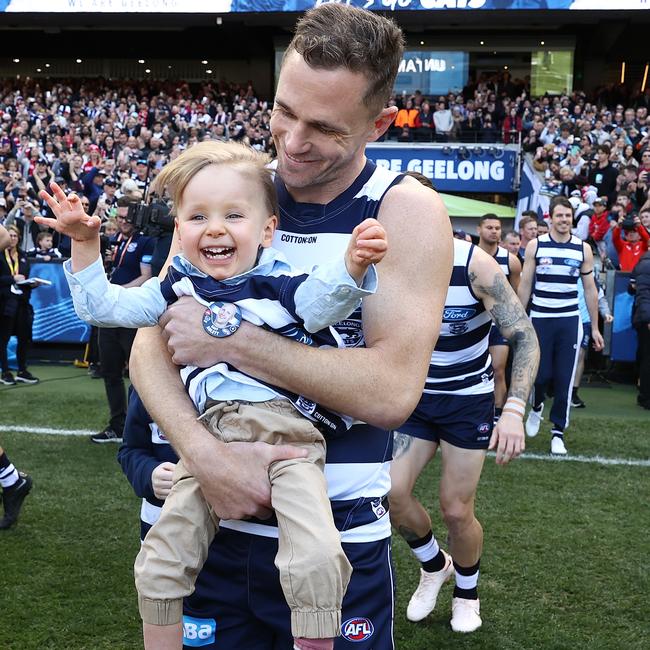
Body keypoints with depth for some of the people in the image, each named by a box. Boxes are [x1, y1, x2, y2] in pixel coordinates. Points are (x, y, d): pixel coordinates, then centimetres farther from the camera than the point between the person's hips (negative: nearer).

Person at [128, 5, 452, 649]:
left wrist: (230, 339, -22)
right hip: (215, 520, 3)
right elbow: (150, 346, -4)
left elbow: (392, 390, -22)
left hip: (339, 539, -3)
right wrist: (204, 451, -22)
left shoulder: (406, 211, -10)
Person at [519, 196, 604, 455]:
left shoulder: (583, 248, 2)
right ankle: (536, 407, 33)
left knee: (565, 378, 0)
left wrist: (595, 327, 6)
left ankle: (558, 431, 11)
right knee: (540, 373, 0)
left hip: (570, 320, 1)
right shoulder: (535, 246, 0)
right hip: (540, 318, -1)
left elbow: (590, 289, 7)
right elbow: (525, 285, 4)